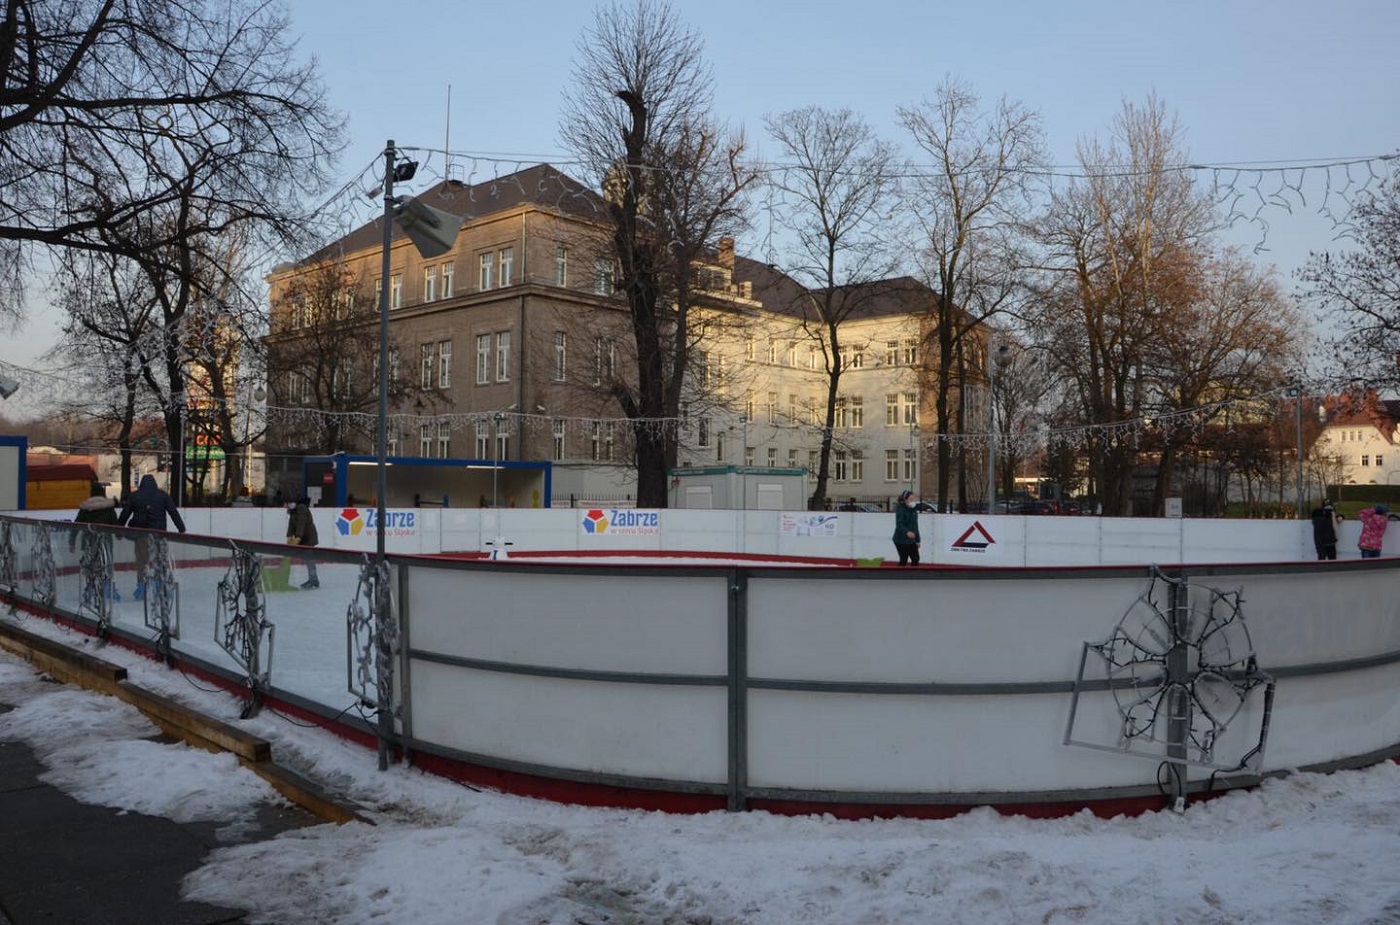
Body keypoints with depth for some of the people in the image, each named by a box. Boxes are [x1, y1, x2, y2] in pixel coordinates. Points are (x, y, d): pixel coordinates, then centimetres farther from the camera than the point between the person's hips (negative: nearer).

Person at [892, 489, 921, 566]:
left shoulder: (913, 510, 12)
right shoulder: (900, 509, -14)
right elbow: (899, 524, -27)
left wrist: (917, 540, 21)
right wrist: (907, 532, -45)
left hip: (912, 541, 8)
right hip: (901, 540, -8)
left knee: (915, 559, 8)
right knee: (903, 560, -5)